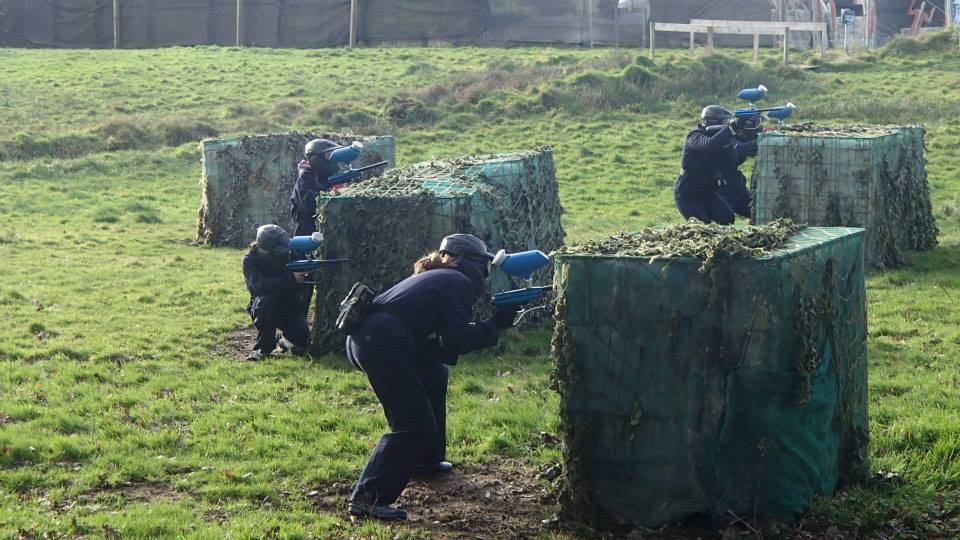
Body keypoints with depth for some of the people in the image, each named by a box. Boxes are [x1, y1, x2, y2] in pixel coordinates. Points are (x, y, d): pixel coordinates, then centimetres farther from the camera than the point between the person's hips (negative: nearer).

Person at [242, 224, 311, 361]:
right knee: (266, 301, -37)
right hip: (263, 307, -2)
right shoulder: (250, 260, -19)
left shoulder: (287, 254, -8)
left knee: (302, 340, -20)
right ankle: (264, 347, -19)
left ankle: (286, 341, 19)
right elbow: (260, 286, -36)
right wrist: (291, 278, -43)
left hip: (289, 305, 2)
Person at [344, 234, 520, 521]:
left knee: (434, 375, 31)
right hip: (383, 345, -10)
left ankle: (427, 460, 40)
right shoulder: (458, 283, 2)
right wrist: (495, 325, 2)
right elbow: (455, 340, -9)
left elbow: (441, 337, 26)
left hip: (362, 337, 10)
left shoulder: (436, 278, 29)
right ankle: (368, 498, -18)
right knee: (415, 427, -10)